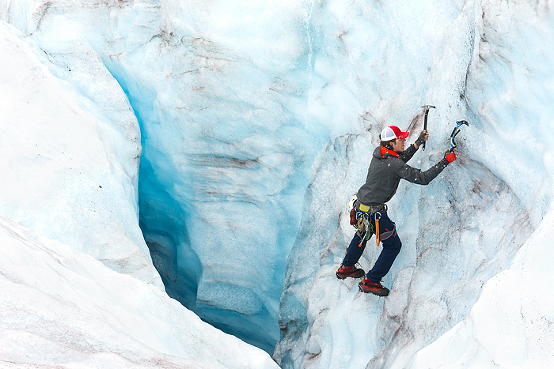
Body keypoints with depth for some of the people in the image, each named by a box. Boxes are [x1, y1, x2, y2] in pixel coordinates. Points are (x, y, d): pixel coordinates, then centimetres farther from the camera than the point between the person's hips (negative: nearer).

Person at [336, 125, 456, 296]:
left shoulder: (378, 153, 0)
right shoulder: (394, 165, -25)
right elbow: (423, 178, -24)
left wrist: (418, 142, 14)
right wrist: (445, 161, -19)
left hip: (360, 206, 9)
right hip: (374, 214, -9)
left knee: (362, 234, 35)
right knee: (393, 245, 9)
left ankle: (346, 268, 52)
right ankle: (370, 282, 15)